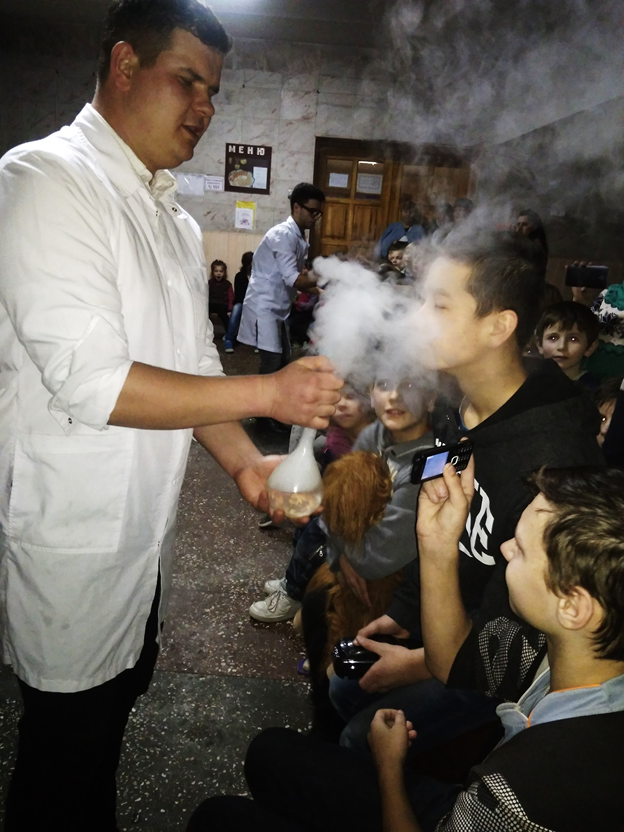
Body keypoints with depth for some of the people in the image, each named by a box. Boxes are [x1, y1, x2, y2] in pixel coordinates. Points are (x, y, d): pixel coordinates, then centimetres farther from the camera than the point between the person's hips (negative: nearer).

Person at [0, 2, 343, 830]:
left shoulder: (177, 221, 10)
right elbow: (89, 381, -25)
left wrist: (244, 464, -4)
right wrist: (268, 392, -23)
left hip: (145, 522, 8)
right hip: (74, 533, -8)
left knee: (120, 691, 25)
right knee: (70, 731, 12)